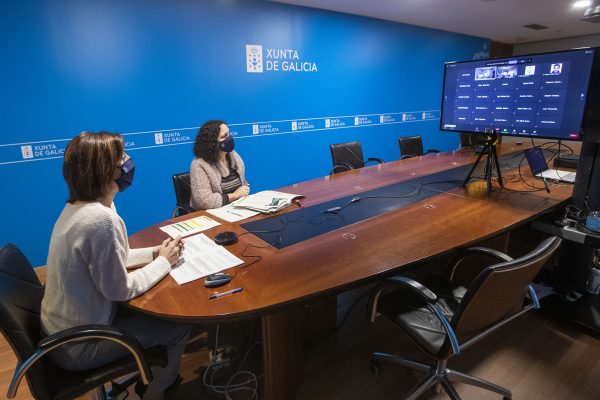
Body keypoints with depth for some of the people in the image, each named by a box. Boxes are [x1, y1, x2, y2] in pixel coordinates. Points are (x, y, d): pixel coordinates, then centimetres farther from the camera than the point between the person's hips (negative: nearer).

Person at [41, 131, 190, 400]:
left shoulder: (78, 206, -2)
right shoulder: (101, 219, -32)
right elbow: (120, 290, -25)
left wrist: (154, 252, -2)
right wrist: (163, 261, -12)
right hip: (77, 347, -9)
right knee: (178, 328, 2)